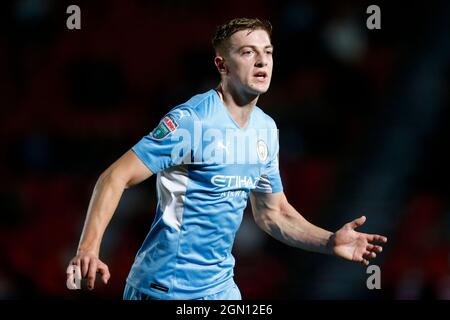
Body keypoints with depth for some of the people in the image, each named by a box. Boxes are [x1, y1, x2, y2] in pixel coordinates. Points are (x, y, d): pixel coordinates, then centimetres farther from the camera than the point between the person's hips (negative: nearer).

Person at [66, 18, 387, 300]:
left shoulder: (267, 129, 6)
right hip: (165, 288, -7)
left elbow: (272, 213, 16)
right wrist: (89, 246, -34)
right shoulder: (190, 121, -17)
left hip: (220, 286, 7)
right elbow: (115, 178, -20)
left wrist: (330, 242, 1)